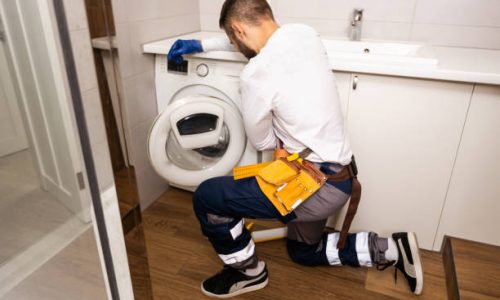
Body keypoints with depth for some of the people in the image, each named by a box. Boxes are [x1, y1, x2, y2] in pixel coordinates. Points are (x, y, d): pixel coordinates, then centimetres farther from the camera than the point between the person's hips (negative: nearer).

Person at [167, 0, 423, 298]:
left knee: (206, 198, -4)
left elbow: (262, 142, -6)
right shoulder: (305, 33, 1)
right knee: (303, 250, 31)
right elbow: (255, 39, 22)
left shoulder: (257, 73, -22)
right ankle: (391, 249, 25)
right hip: (338, 178, 9)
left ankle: (248, 271, 18)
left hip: (317, 186, -9)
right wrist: (202, 44, 21)